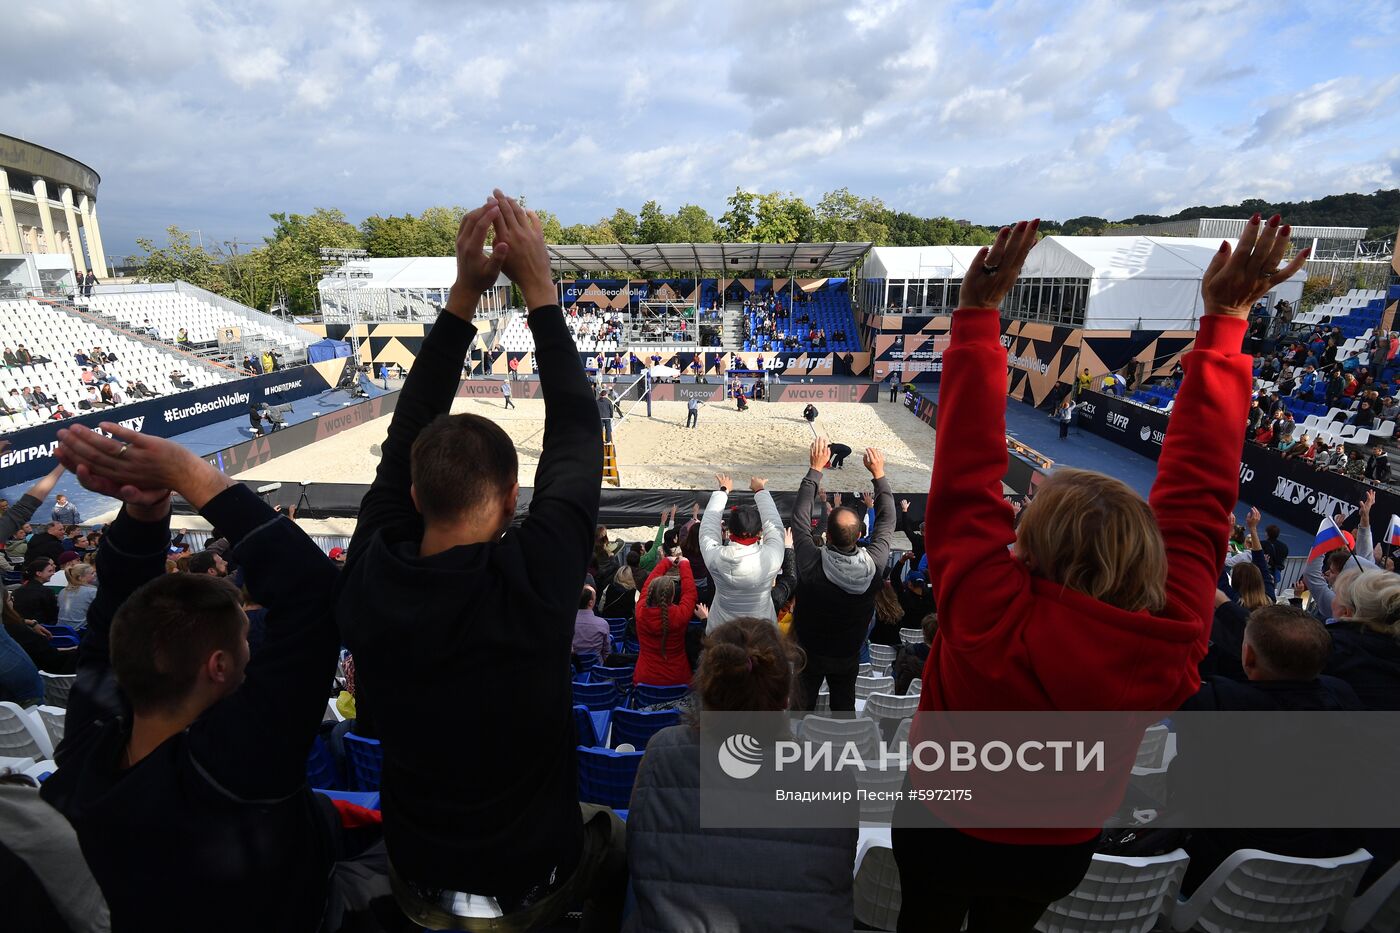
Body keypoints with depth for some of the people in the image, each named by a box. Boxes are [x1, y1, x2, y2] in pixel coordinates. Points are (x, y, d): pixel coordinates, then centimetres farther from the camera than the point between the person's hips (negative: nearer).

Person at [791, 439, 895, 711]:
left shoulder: (811, 564, -32)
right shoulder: (875, 565, -26)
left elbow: (800, 516, -19)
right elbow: (887, 522, -9)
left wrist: (815, 469, -15)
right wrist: (878, 474, -6)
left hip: (809, 652, -2)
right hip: (848, 656, 2)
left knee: (803, 706, 16)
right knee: (844, 706, 21)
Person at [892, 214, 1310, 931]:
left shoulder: (989, 622, -43)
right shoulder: (1172, 648, -32)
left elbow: (966, 477, -38)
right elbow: (1198, 492, -25)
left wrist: (977, 313, -33)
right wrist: (1226, 320, -17)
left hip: (940, 833, -3)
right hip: (1058, 855, 3)